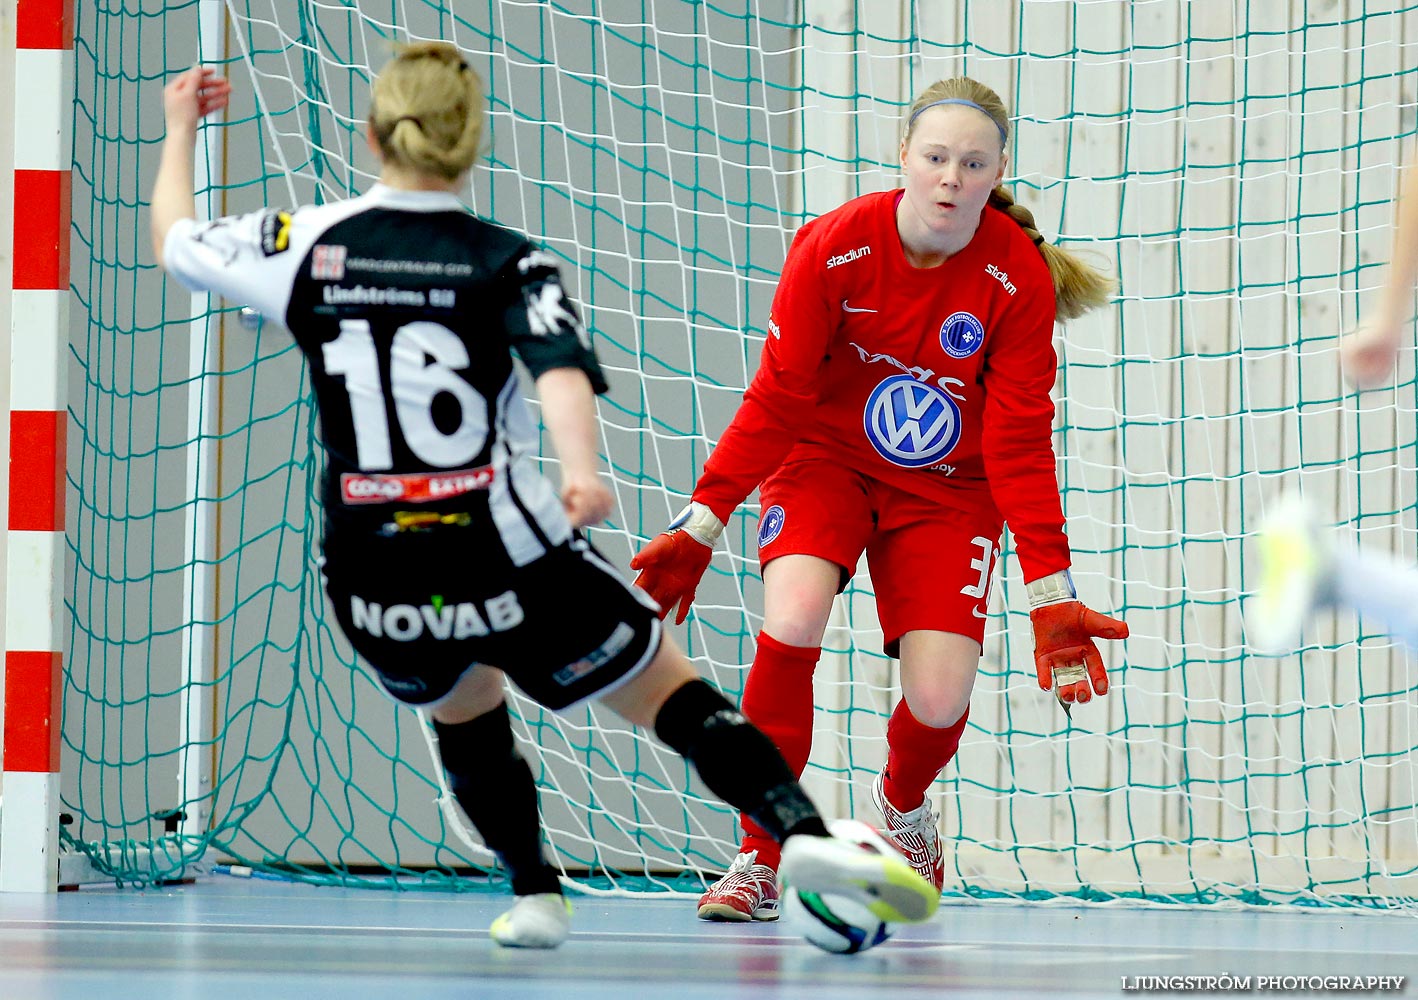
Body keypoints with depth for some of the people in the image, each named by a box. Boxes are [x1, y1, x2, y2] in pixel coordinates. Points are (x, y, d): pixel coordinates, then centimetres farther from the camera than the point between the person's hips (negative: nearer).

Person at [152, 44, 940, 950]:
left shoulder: (307, 245, 3)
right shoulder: (508, 264, -2)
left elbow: (173, 241, 19)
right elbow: (560, 363, -22)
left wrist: (182, 126, 35)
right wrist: (581, 472, -38)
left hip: (373, 591, 3)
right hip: (508, 570, -3)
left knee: (463, 705, 34)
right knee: (673, 693, 9)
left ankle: (535, 893, 28)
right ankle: (805, 833, -12)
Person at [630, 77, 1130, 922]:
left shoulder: (1019, 279, -17)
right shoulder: (833, 248, -19)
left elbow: (1020, 443, -13)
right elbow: (776, 401, -12)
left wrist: (1052, 597, -17)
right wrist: (699, 528, -16)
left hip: (947, 489, 1)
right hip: (826, 460, -1)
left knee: (939, 699, -14)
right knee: (792, 620, -29)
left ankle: (903, 804, 25)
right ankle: (759, 865, -15)